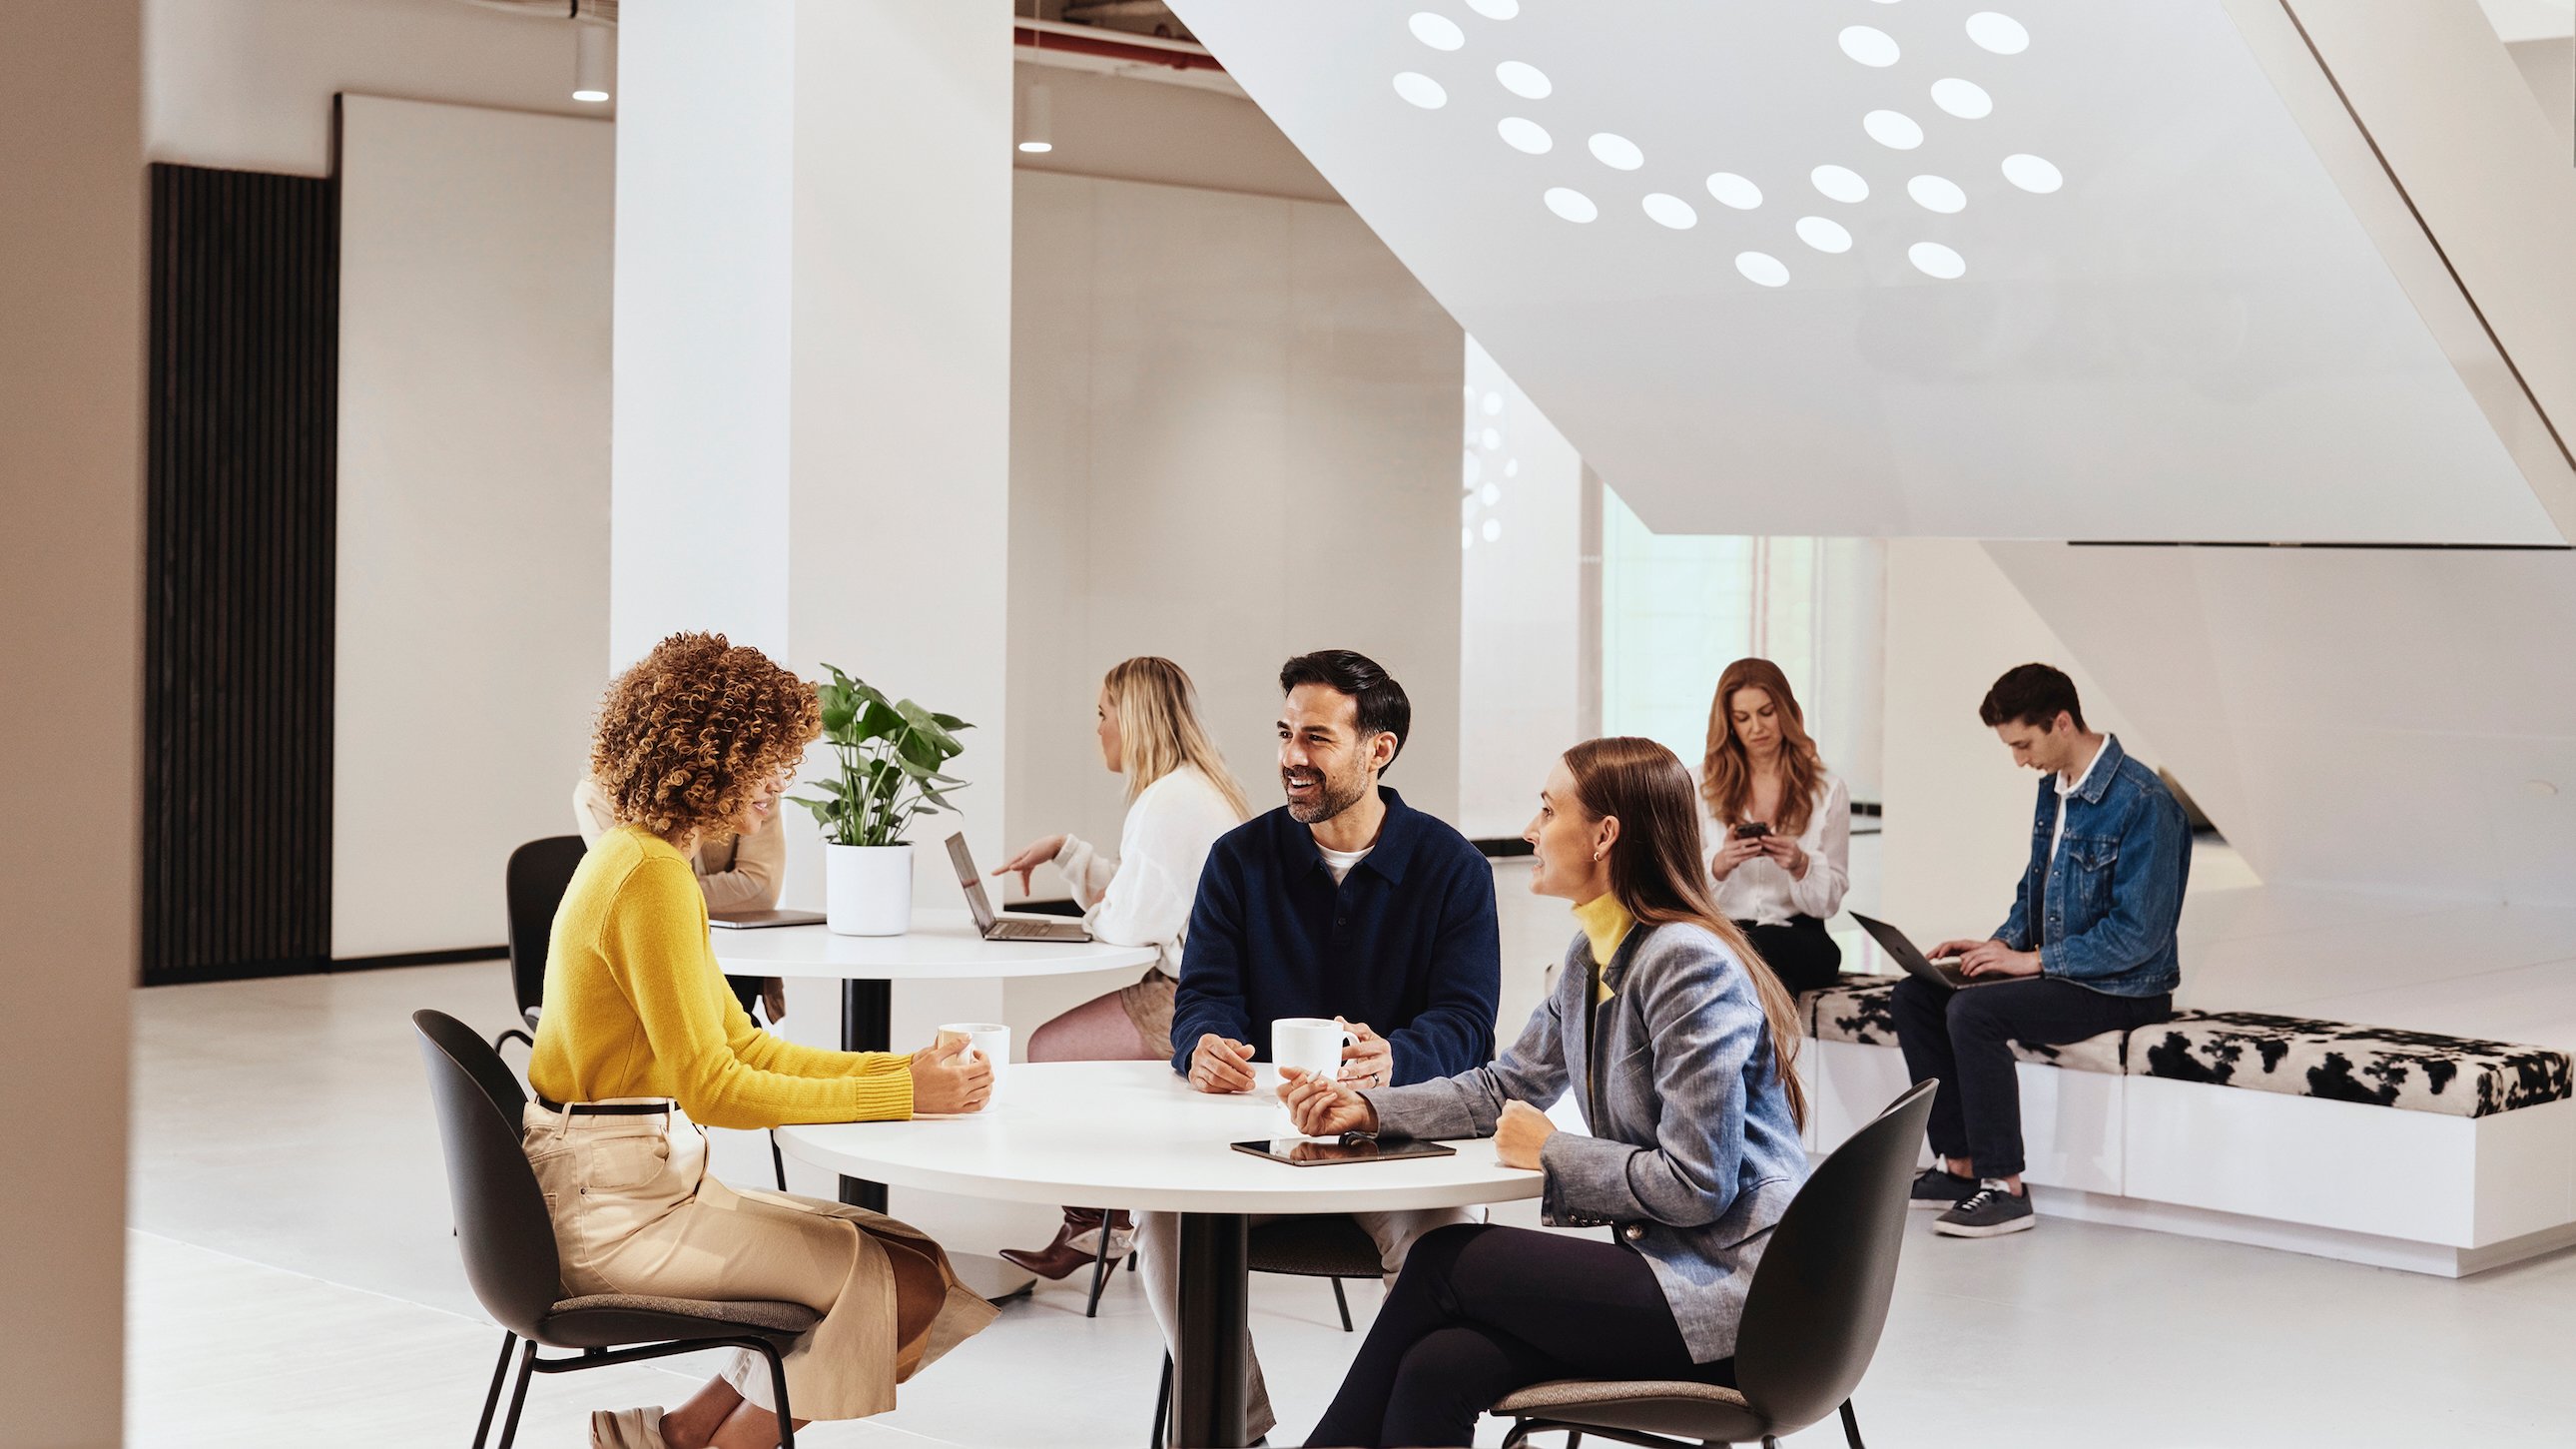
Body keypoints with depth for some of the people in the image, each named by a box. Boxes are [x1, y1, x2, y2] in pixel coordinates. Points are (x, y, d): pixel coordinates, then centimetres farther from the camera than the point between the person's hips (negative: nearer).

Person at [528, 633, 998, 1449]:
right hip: (615, 1206, -10)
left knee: (912, 1256, 3)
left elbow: (743, 1047, 15)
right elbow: (711, 1088, -22)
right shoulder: (651, 877, -18)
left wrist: (908, 1069, 5)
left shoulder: (640, 857, 13)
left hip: (645, 1181, 10)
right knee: (910, 1287, -12)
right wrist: (903, 1095, -17)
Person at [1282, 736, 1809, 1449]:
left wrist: (1551, 1154, -9)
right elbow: (1506, 1087, 21)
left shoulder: (1688, 963, -17)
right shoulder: (1591, 956, 13)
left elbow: (1696, 1185, -21)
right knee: (1435, 1371, -13)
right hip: (1664, 1263, 8)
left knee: (1442, 1263, -9)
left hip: (1728, 1290, -8)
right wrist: (1368, 1109, 8)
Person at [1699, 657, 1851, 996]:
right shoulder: (1702, 786, 13)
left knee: (1759, 946, -38)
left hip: (1798, 935, -1)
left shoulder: (1827, 789, 10)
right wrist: (1720, 864, -16)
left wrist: (1800, 865, -13)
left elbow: (1830, 900, 8)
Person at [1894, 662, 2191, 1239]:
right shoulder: (2054, 787, 9)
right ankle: (1959, 1167, 1)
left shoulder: (2142, 802, -20)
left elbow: (2137, 935, -23)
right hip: (2056, 970, 10)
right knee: (1916, 993, -1)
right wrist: (2003, 943, 1)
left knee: (1973, 1010, -27)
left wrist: (2033, 960, -21)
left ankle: (2004, 1187, -20)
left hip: (2123, 988, -9)